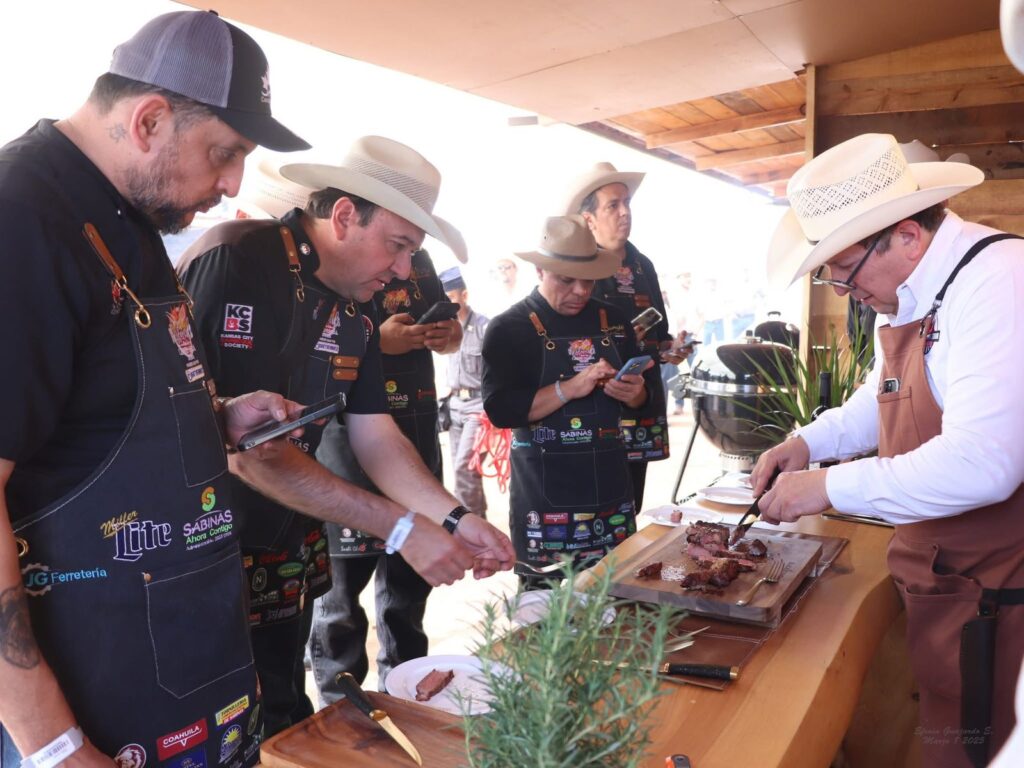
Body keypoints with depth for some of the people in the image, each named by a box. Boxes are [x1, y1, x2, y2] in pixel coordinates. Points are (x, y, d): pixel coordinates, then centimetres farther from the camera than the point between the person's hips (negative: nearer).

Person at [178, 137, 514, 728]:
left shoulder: (357, 310, 4)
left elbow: (376, 435, 5)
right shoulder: (235, 262, -21)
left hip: (292, 556, 7)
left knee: (287, 718, 21)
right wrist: (399, 526, -25)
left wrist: (455, 517, -10)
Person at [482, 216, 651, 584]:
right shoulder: (510, 328, -7)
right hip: (545, 490, -5)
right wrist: (570, 388, -23)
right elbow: (500, 409, -16)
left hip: (610, 482, 5)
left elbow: (643, 391, 17)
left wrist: (634, 394, -7)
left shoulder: (613, 321, 9)